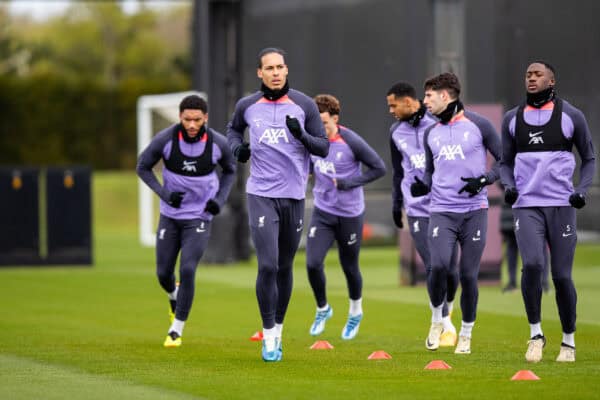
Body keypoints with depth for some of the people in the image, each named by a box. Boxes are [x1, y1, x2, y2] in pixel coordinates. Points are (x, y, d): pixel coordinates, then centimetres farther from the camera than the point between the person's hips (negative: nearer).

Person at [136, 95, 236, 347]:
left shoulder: (218, 143, -12)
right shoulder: (165, 139, -16)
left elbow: (230, 170, 8)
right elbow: (143, 167, -1)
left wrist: (220, 199, -7)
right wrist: (164, 194, -14)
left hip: (199, 217, -1)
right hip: (170, 216, 1)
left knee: (187, 270, -16)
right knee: (164, 273, 6)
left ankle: (176, 329, -3)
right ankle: (174, 296, 44)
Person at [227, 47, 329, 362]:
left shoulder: (304, 105, 0)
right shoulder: (247, 106, 2)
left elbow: (323, 148, 1)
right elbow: (234, 128, 25)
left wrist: (301, 135, -18)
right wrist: (237, 148, 4)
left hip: (294, 195, 1)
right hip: (261, 195, -1)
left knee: (284, 268, 11)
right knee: (267, 266, -13)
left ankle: (278, 331, 26)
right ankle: (268, 335, -4)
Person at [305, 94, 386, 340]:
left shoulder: (351, 142, -18)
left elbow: (379, 168, -11)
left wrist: (349, 183, -20)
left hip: (350, 215, -3)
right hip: (322, 213, 4)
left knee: (349, 267, 11)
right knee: (313, 263, -12)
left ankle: (355, 313, 37)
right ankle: (322, 309, 15)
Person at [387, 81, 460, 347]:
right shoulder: (397, 132, 8)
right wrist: (396, 203, 23)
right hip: (417, 208, 2)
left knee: (449, 268, 0)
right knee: (432, 268, -7)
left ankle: (447, 304, 30)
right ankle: (446, 326, 4)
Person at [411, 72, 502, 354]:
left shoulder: (478, 125, -1)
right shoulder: (431, 134, 13)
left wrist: (484, 180, -12)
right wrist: (422, 185, 1)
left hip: (474, 210, -2)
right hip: (441, 211, 2)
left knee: (468, 275, -1)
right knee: (439, 265, -19)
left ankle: (466, 335, 17)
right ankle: (436, 320, 4)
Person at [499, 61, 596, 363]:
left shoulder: (571, 116, 2)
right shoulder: (512, 119, 9)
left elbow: (589, 158, 10)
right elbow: (506, 162, 17)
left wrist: (582, 189, -7)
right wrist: (508, 186, -4)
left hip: (561, 205, -1)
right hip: (526, 206, 1)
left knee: (561, 276, -2)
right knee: (532, 264, -21)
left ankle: (569, 341, 17)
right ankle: (535, 333, -6)